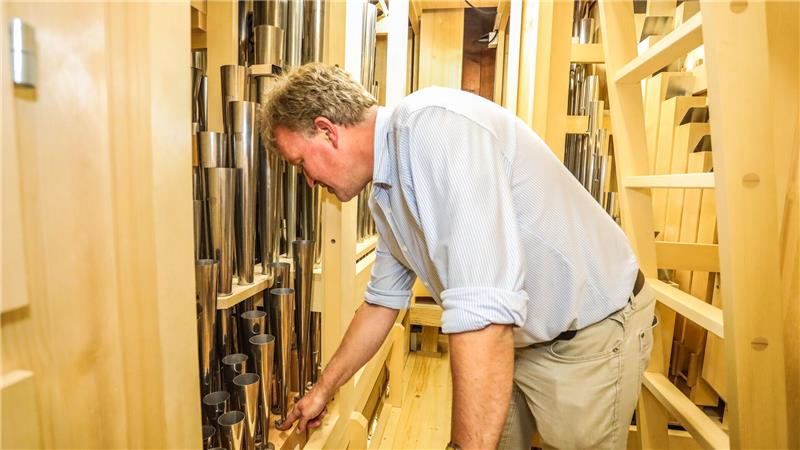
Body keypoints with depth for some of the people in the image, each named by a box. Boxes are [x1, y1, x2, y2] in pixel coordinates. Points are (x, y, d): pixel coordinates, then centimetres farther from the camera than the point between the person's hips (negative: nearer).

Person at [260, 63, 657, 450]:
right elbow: (382, 301, 12)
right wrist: (323, 389, 20)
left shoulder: (434, 125, -28)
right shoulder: (385, 196, 2)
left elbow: (483, 311, -36)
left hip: (589, 332, -7)